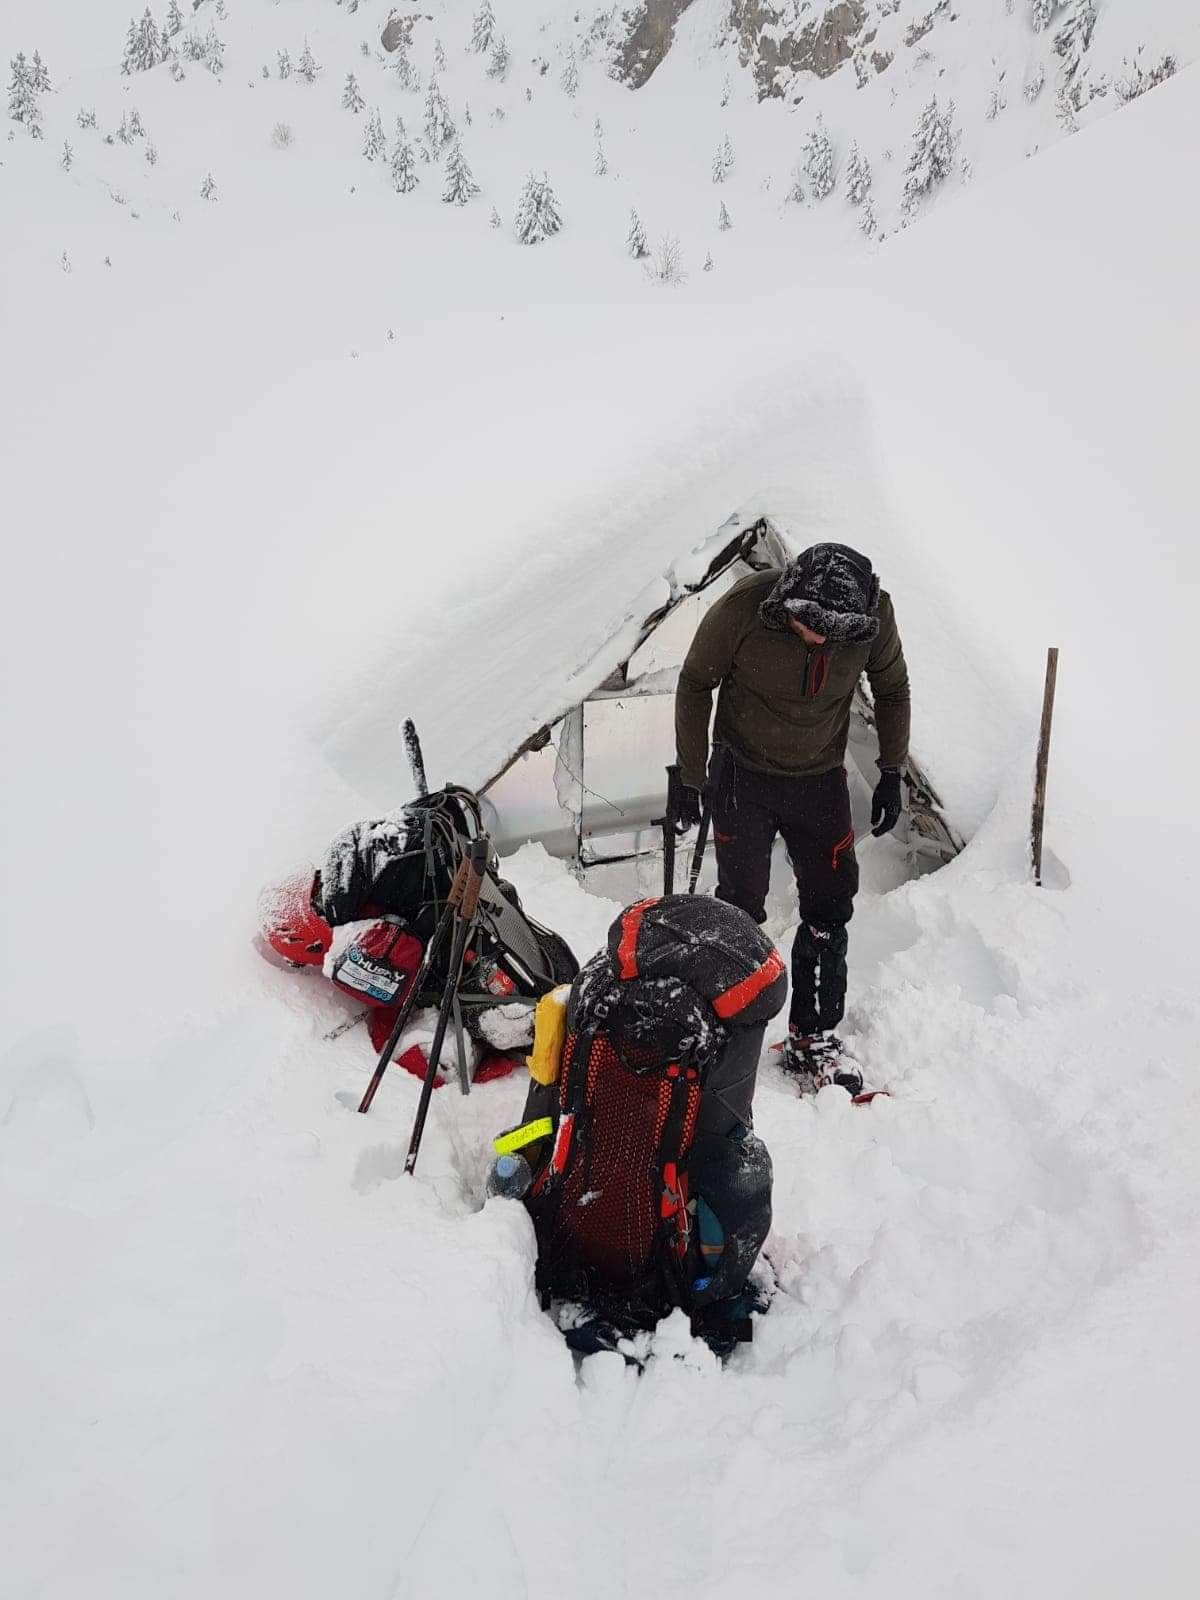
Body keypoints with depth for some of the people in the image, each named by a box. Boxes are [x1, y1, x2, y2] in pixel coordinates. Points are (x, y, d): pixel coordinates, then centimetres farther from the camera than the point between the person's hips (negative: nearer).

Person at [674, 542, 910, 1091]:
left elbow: (892, 689, 4)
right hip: (742, 775, -2)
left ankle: (813, 1038, 18)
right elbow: (695, 684, -9)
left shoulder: (874, 615, -17)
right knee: (740, 909, -1)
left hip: (820, 780, 3)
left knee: (830, 909, 4)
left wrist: (891, 772, 2)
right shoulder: (743, 607, -25)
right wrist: (691, 777, -6)